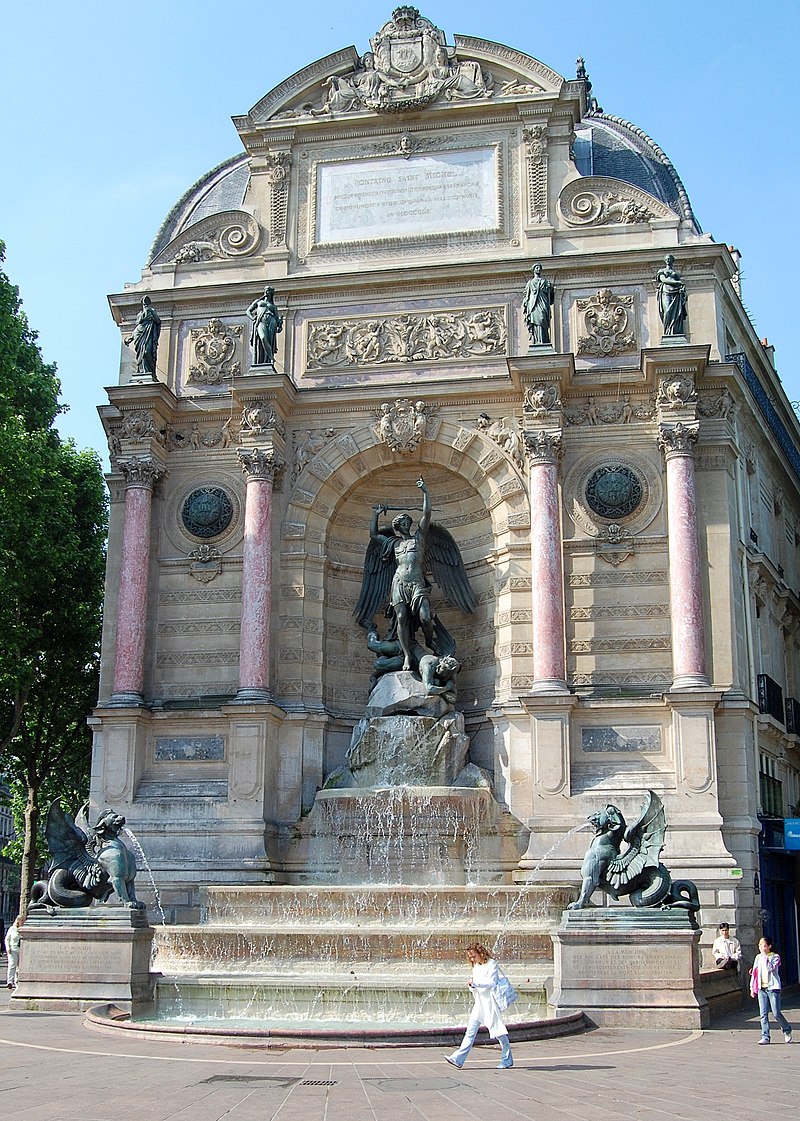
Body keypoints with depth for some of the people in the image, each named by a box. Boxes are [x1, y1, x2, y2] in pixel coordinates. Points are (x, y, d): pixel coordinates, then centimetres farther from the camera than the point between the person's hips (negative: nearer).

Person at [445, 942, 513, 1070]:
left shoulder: (492, 964, -8)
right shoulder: (475, 967, 15)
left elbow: (492, 982, -17)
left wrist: (475, 982, -18)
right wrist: (472, 985, -3)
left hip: (490, 1001, -7)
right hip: (479, 1002, 7)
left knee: (498, 1030, -1)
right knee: (470, 1030, 0)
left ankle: (507, 1059, 11)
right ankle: (458, 1059, -5)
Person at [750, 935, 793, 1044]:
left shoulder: (775, 957, -1)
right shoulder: (758, 957, 12)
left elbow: (770, 968, -19)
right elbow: (755, 973, 15)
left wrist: (765, 956, -18)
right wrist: (752, 988, 13)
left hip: (773, 987, -4)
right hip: (761, 988, 4)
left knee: (776, 1013, -4)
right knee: (763, 1014, -1)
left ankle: (787, 1030, 20)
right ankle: (765, 1037, 1)